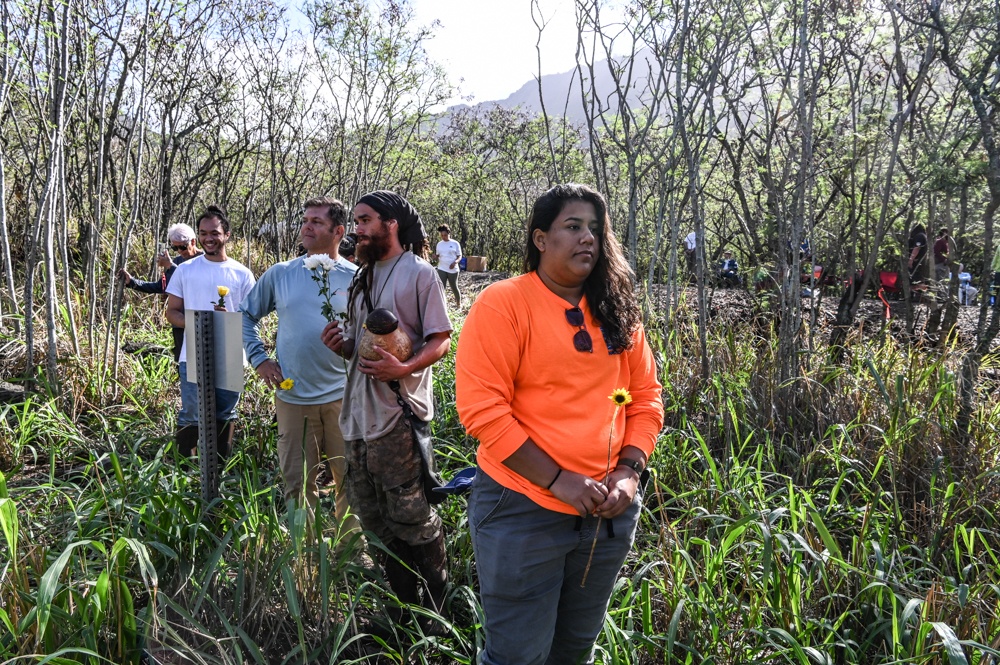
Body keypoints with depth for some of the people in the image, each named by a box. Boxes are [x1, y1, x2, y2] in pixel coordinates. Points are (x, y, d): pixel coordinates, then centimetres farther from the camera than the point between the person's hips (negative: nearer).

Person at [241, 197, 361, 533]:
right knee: (298, 484, 11)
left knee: (352, 481, 7)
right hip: (293, 397, 2)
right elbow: (246, 315, 16)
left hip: (344, 396, -1)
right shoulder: (280, 274, 5)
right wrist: (259, 359, 7)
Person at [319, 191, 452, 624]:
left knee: (411, 516, -2)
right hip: (358, 414, 8)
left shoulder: (419, 273, -5)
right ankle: (402, 604, 30)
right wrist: (340, 345, 1)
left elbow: (440, 341, -10)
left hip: (400, 414, -8)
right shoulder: (360, 279, 17)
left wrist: (404, 368, -27)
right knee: (373, 517, 14)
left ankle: (436, 608, 16)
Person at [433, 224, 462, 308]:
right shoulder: (439, 244, 8)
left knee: (454, 288, 7)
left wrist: (455, 262, -20)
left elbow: (460, 256, 0)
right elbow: (437, 256, 14)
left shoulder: (455, 243, -2)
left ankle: (459, 304, 28)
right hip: (441, 269, 2)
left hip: (453, 270, -2)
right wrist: (435, 255, -10)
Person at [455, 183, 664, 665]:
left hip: (610, 512, 5)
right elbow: (481, 409, -17)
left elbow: (645, 398, 9)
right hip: (524, 512, -5)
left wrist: (628, 471, -6)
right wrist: (558, 480, -19)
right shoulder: (503, 304, -11)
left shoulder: (617, 311, 7)